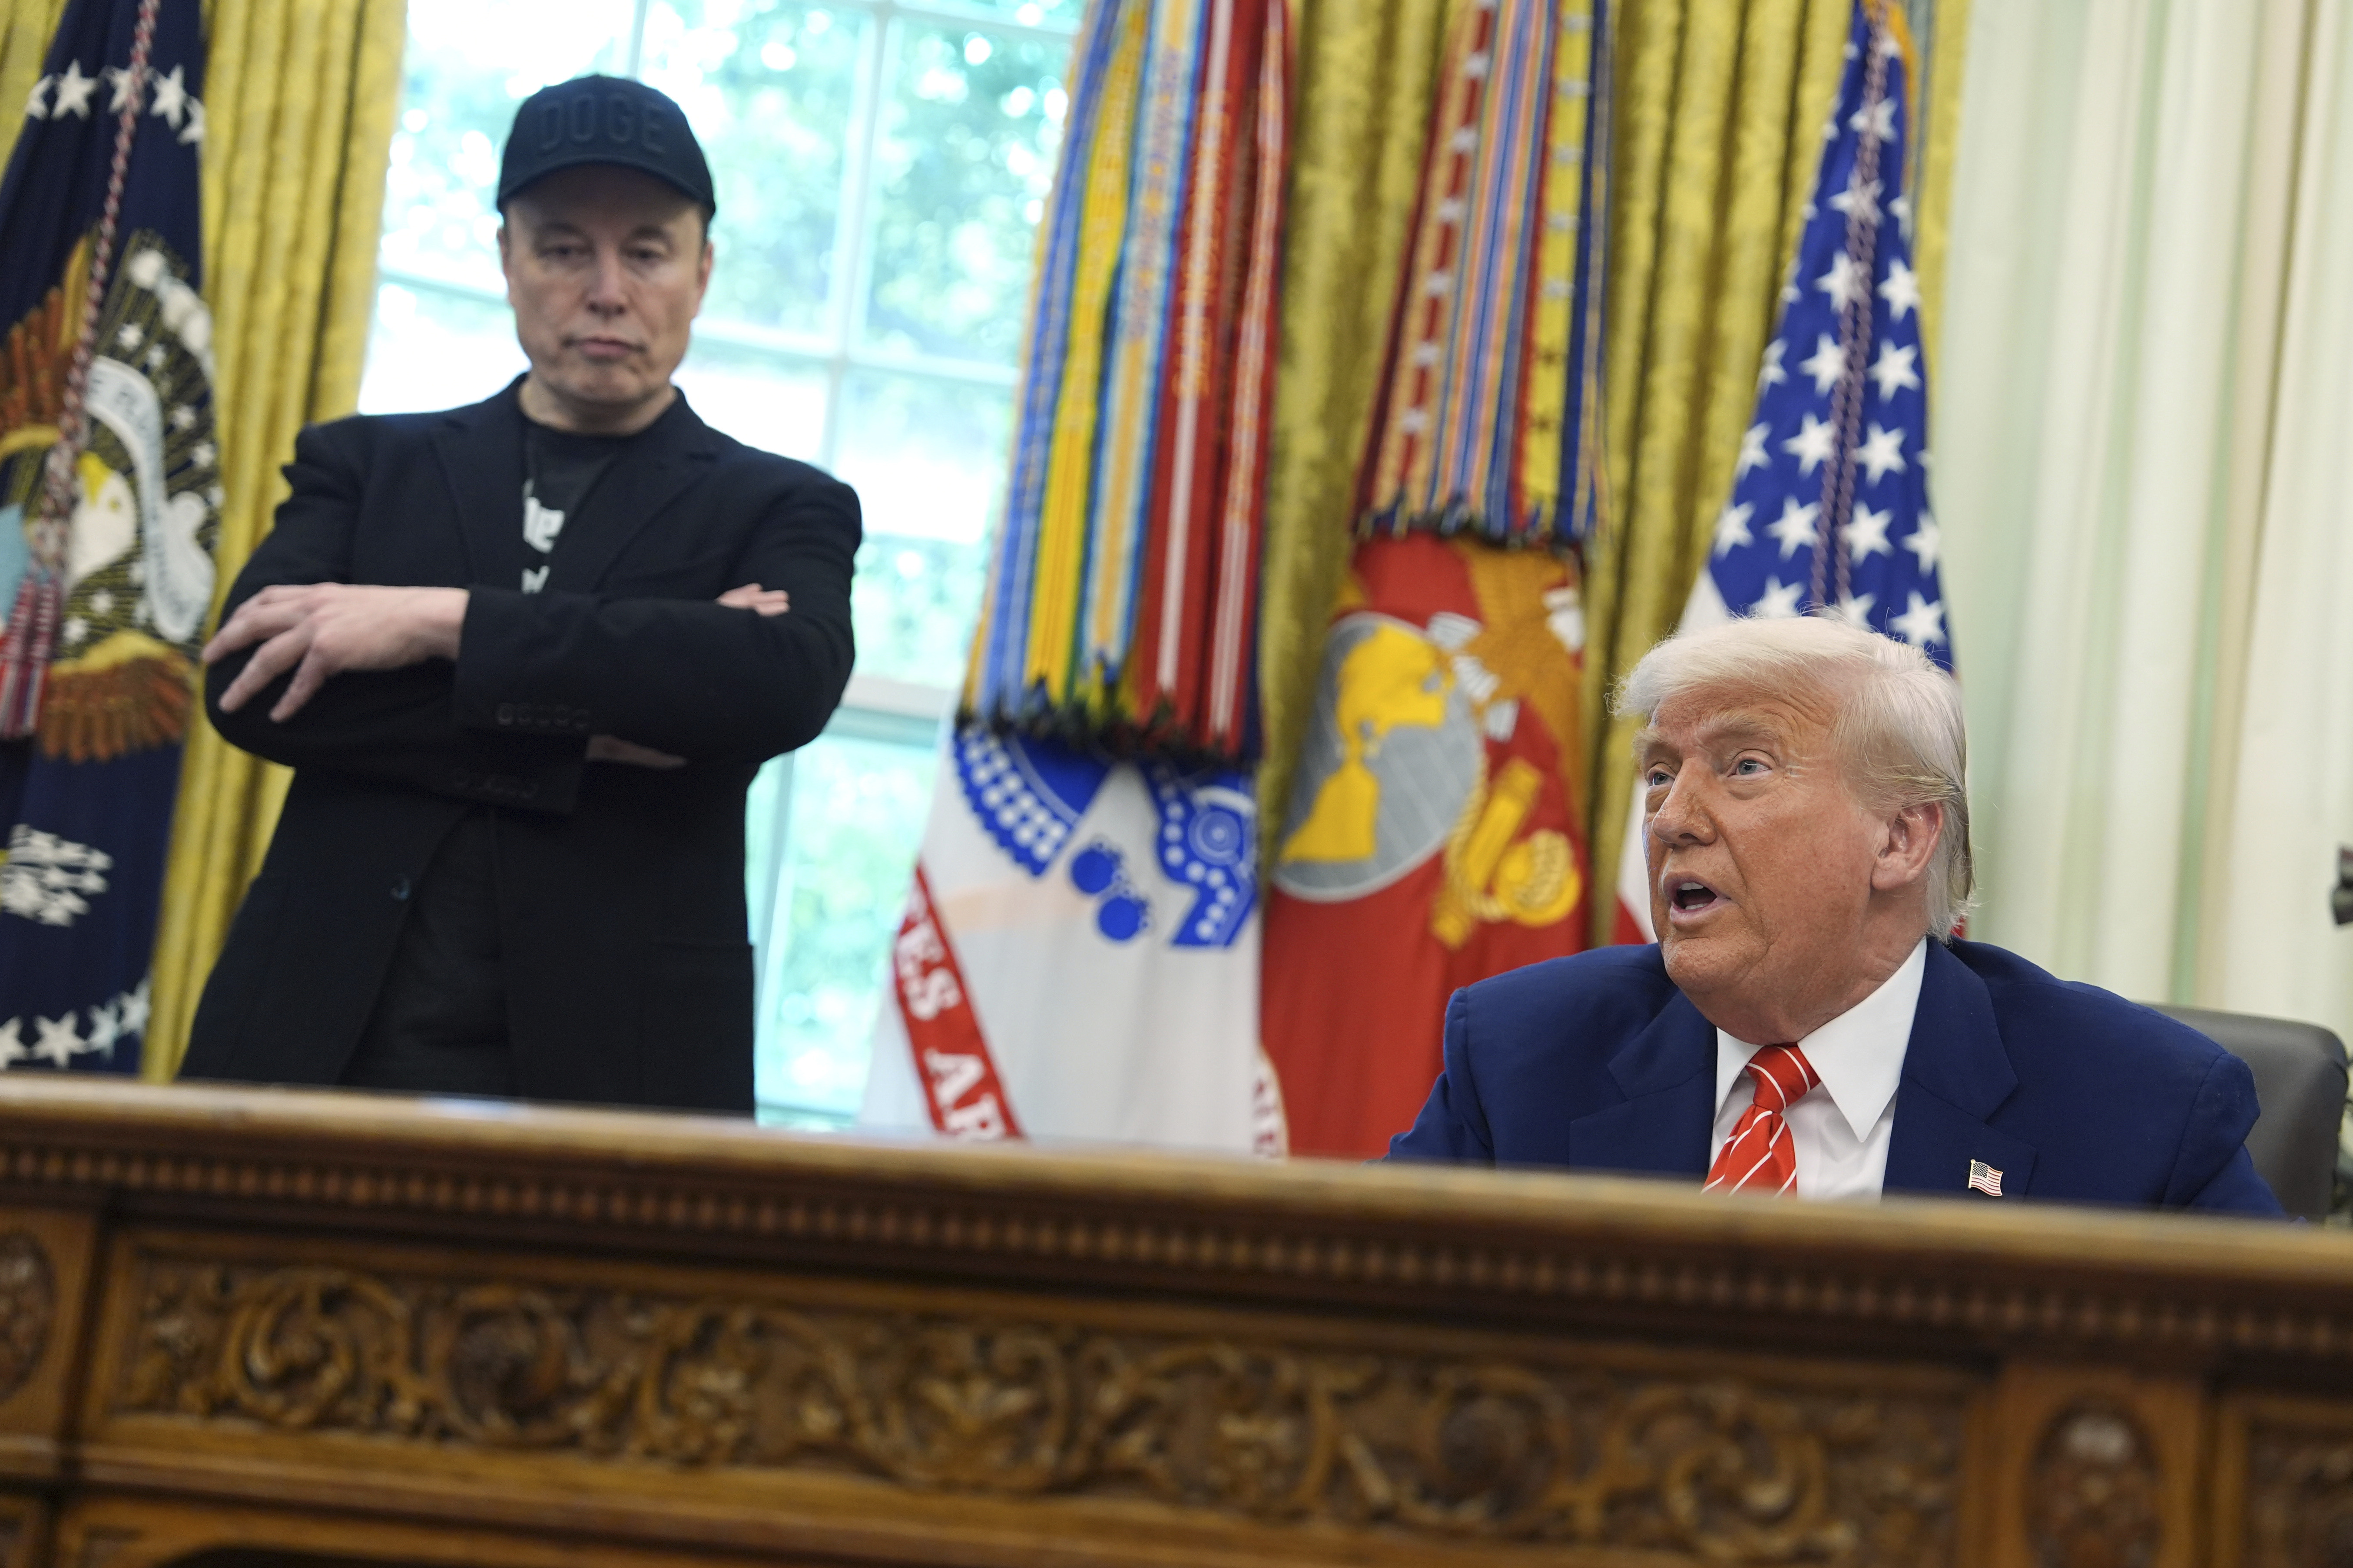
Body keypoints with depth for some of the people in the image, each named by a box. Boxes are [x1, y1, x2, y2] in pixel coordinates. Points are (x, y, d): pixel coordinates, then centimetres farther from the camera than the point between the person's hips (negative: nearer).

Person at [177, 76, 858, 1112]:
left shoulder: (781, 512, 9)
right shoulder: (367, 466, 14)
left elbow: (791, 683, -12)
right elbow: (248, 683, -2)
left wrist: (438, 621, -13)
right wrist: (581, 725, -11)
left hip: (610, 1067, -1)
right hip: (322, 1042, 2)